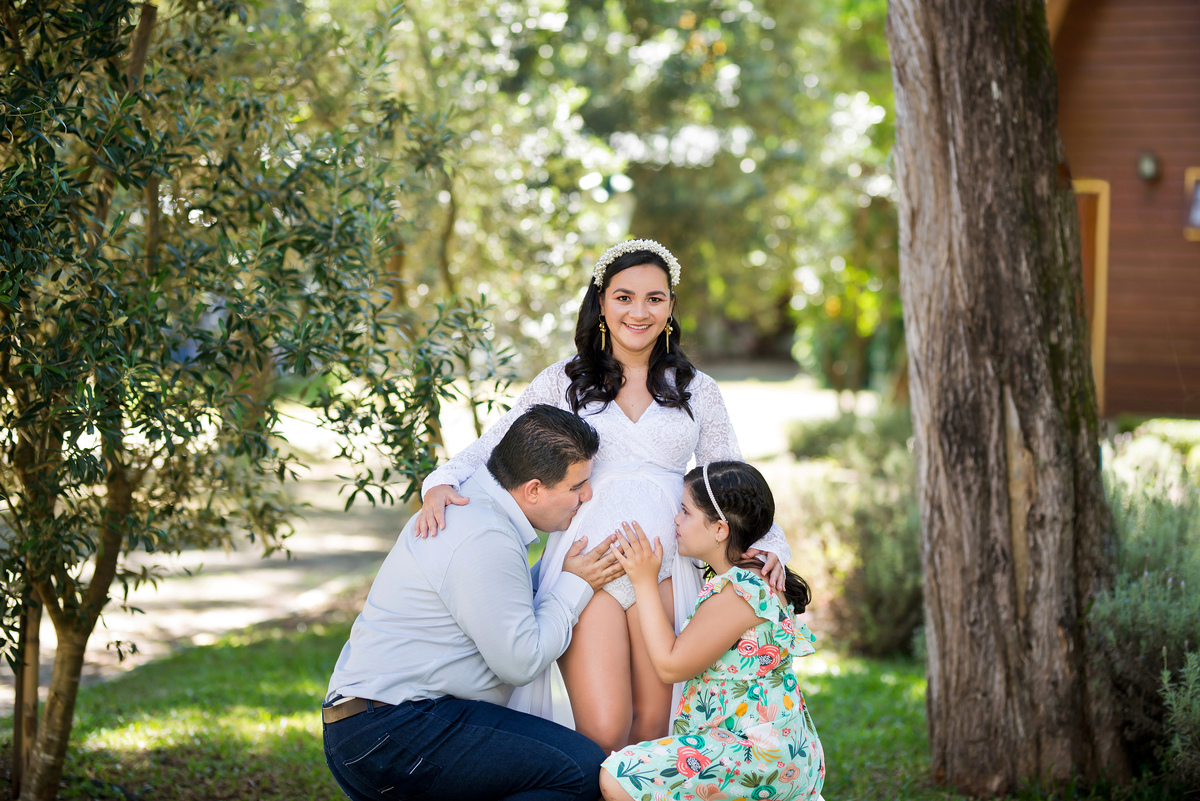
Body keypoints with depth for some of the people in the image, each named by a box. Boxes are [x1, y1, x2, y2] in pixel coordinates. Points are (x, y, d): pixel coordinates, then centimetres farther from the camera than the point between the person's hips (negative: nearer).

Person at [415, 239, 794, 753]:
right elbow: (495, 447, 9)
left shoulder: (697, 391, 16)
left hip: (665, 570, 2)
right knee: (604, 732, -13)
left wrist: (769, 544, -3)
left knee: (652, 726, 0)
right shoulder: (564, 381, 12)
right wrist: (443, 483, -12)